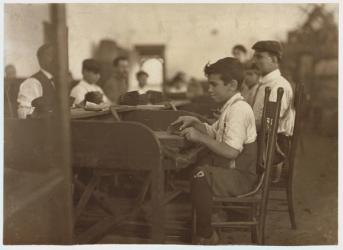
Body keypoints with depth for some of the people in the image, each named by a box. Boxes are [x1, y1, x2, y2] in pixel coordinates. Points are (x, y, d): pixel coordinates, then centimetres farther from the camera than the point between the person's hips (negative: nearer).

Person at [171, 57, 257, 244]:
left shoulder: (239, 109, -20)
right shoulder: (231, 106, 13)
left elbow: (231, 151, -28)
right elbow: (213, 132, 21)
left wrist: (200, 137, -22)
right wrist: (194, 123, 5)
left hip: (241, 175, -10)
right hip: (229, 167, 10)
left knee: (201, 176, -30)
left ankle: (206, 235, -12)